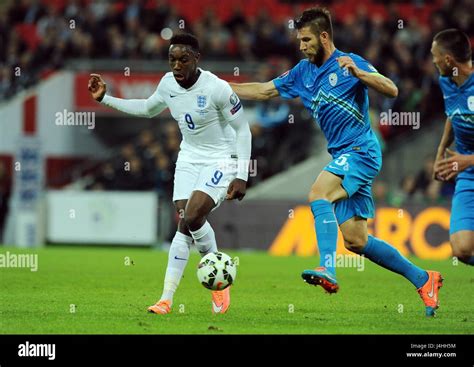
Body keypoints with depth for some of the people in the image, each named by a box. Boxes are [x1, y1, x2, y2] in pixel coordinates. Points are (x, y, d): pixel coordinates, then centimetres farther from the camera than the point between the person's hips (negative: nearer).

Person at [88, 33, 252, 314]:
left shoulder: (216, 88, -22)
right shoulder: (168, 83, -4)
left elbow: (242, 130, -13)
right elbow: (148, 109, 18)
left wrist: (241, 177, -16)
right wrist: (105, 99, 12)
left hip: (222, 161, -5)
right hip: (189, 158, 5)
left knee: (193, 215, -23)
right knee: (184, 225, -3)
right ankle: (166, 299, -5)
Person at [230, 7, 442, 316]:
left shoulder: (349, 63, -7)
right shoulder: (303, 72, 15)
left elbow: (391, 90, -16)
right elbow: (264, 91, 22)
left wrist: (358, 72, -30)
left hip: (360, 150, -8)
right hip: (343, 156, 8)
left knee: (318, 194, -29)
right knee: (355, 241, 3)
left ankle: (327, 270, -41)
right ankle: (423, 280, 14)